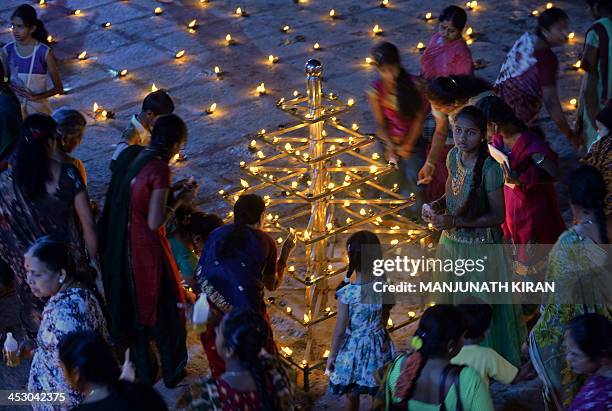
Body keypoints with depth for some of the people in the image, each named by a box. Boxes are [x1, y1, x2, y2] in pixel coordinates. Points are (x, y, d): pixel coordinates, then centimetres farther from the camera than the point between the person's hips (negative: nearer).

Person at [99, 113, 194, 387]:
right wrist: (178, 200, -8)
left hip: (119, 247, 7)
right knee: (164, 308, 15)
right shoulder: (160, 169, -23)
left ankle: (144, 372, 37)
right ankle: (172, 372, 32)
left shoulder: (129, 155, -1)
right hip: (146, 249, -7)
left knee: (133, 306, 21)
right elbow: (155, 223, -22)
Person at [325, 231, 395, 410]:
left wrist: (332, 355, -2)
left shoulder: (347, 293, -27)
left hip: (353, 348, -3)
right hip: (379, 346, 3)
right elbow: (385, 319, 1)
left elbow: (340, 330, -17)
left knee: (351, 394, 19)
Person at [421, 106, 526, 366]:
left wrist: (455, 222, -24)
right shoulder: (453, 156, -4)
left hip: (481, 246, -6)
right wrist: (435, 206, -8)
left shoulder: (490, 169, -24)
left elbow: (497, 216, -19)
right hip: (451, 242, 7)